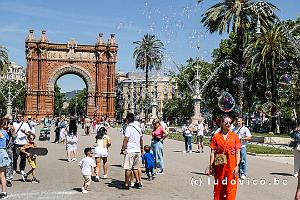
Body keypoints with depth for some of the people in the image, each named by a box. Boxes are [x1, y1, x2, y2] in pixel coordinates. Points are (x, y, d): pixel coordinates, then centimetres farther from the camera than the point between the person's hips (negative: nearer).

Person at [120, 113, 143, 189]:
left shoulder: (129, 128, -12)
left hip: (130, 151, -7)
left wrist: (123, 149, -10)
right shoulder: (138, 127, 10)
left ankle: (126, 184, 1)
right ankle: (138, 182, 18)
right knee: (135, 167, 17)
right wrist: (141, 148, 31)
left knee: (128, 168, -2)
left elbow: (126, 140, -16)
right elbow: (141, 139, 19)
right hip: (137, 150, 7)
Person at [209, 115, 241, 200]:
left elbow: (237, 152, 1)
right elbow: (213, 152, 1)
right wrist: (211, 166, -3)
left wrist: (237, 166, -7)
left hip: (231, 165, 0)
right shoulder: (216, 136, 1)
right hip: (219, 165, 0)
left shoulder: (234, 136, 2)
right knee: (218, 187, 9)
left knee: (230, 187, 0)